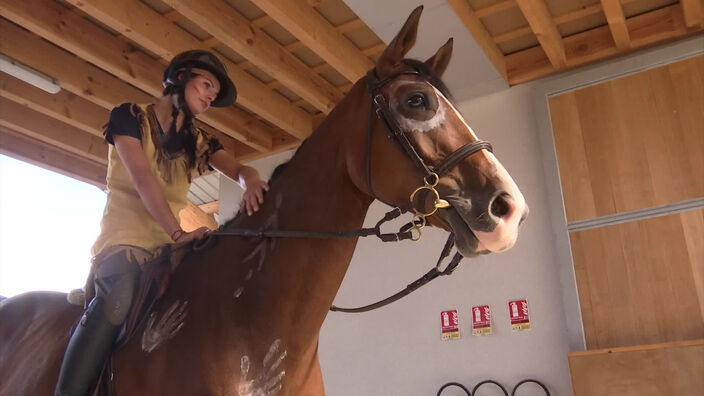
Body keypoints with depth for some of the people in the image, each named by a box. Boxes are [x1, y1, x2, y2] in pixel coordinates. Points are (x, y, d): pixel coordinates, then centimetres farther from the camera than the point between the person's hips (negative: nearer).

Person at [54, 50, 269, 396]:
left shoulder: (199, 142, 18)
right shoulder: (130, 117, 3)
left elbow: (239, 170, 1)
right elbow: (142, 177, -12)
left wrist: (253, 183, -26)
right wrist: (177, 232, -27)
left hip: (167, 248, 6)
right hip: (124, 239, -5)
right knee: (117, 300, -35)